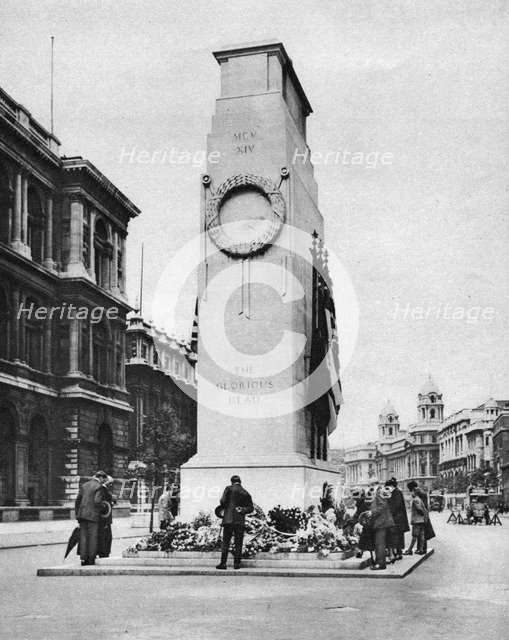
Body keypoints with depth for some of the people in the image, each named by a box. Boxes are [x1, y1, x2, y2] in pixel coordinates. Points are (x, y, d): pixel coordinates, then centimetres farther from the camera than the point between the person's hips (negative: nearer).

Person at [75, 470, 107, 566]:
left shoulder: (84, 485, 14)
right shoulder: (99, 487, -6)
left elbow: (77, 500, 13)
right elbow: (97, 501, -17)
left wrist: (77, 514, 17)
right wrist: (99, 512, 1)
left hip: (82, 514, 6)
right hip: (92, 515, -6)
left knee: (83, 537, 8)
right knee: (92, 537, 1)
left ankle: (83, 559, 6)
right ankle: (91, 559, 1)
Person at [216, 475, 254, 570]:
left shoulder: (229, 489, 1)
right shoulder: (246, 493, 10)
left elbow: (223, 500, -9)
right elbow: (250, 508, 7)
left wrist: (224, 508, 10)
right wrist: (242, 510, 0)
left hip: (229, 519, -2)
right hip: (240, 521, 2)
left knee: (226, 542, 2)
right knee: (238, 543, 7)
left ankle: (223, 563, -1)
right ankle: (236, 563, 5)